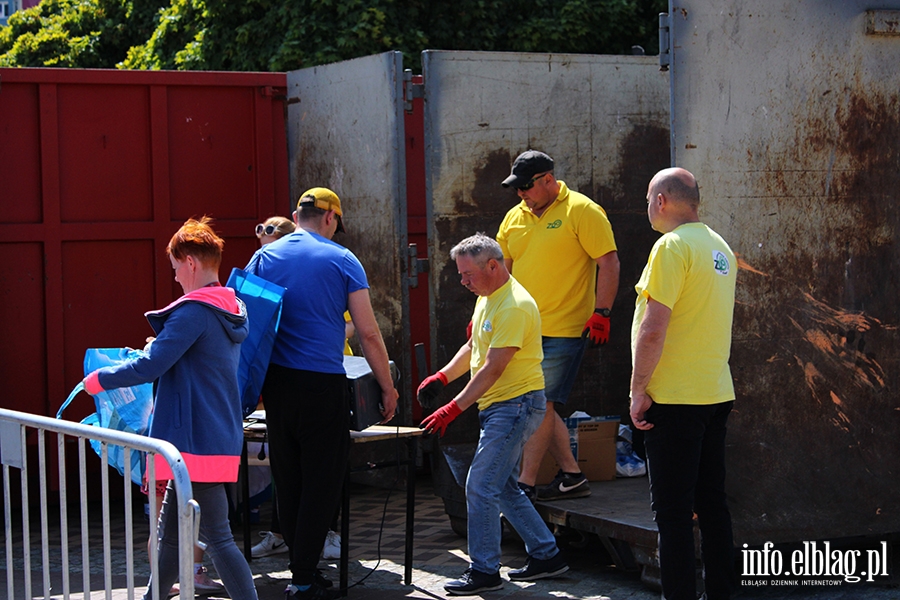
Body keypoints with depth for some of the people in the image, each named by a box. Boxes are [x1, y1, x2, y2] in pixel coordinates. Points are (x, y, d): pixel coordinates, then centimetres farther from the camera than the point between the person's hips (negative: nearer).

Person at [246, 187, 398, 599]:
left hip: (275, 381, 4)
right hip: (321, 383, -4)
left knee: (287, 478, 13)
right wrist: (387, 387, 6)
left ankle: (299, 564, 21)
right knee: (321, 481, 2)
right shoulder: (341, 261, -2)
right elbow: (368, 334, -3)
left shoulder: (264, 257, 9)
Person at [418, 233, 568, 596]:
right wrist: (442, 377, 9)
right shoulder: (486, 298, 12)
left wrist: (453, 409, -24)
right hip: (498, 405, 11)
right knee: (503, 488, 15)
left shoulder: (514, 306, -20)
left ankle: (484, 571, -3)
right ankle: (546, 555, 23)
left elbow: (492, 369, -24)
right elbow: (473, 348, 24)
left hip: (516, 405, -11)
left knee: (481, 488, -10)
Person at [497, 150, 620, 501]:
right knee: (540, 408, 10)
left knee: (542, 405, -7)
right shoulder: (514, 217, 12)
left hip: (564, 330, -7)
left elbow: (609, 263, -10)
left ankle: (525, 486, -3)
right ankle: (572, 477, 20)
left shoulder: (582, 211, -8)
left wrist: (601, 313, -17)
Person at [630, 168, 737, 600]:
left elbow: (653, 329, -19)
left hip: (675, 400, -8)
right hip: (717, 395, 8)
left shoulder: (673, 245, -14)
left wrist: (638, 391, -13)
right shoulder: (720, 248, 13)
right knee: (712, 504, 13)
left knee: (673, 512, -4)